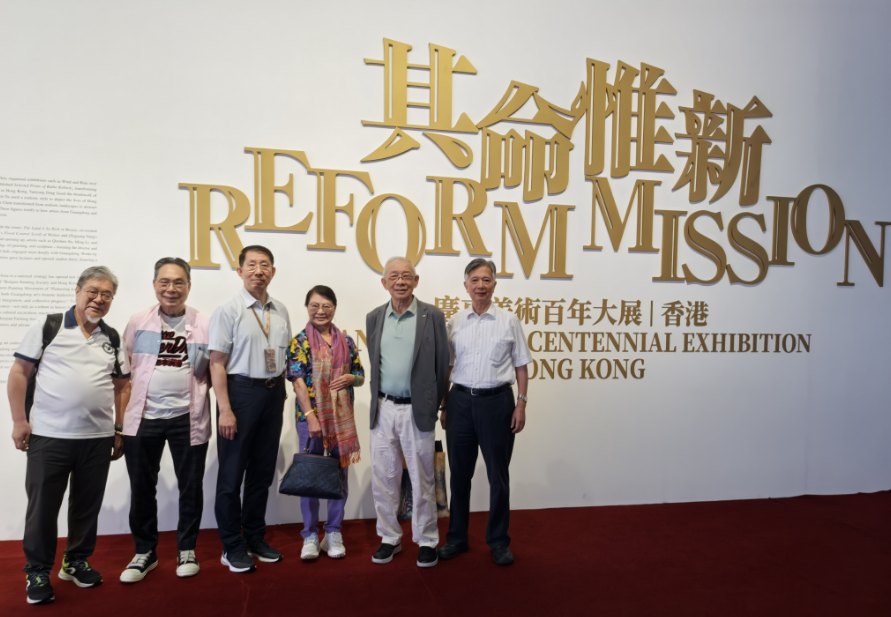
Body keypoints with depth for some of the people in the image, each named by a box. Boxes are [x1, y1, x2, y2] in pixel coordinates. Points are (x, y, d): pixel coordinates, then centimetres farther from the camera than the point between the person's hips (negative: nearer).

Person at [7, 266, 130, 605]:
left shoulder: (113, 339, 8)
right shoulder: (47, 326, -2)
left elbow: (121, 386, 13)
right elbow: (19, 373, -1)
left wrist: (120, 430, 9)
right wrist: (19, 421, -6)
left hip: (98, 439, 3)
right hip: (48, 436, -3)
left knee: (87, 506, 12)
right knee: (42, 507, 7)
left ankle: (76, 561, 31)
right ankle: (38, 571, 24)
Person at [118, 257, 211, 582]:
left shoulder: (204, 325, 1)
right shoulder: (138, 322, 5)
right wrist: (121, 413, 2)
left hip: (188, 418, -1)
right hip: (143, 417, 1)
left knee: (191, 486, 9)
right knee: (142, 487, 11)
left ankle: (187, 549, 27)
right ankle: (145, 552, 29)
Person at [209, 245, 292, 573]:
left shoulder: (280, 311, 9)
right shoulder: (229, 309, -7)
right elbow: (217, 363, -10)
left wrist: (281, 393, 8)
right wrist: (225, 410, -15)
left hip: (273, 392, 5)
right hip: (241, 389, -5)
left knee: (263, 471, 14)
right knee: (232, 472, 5)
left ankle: (255, 537, 29)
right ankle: (232, 546, 20)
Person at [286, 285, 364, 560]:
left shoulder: (346, 341, 6)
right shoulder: (299, 341, -3)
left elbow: (360, 376, 12)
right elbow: (298, 382, -10)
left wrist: (350, 378, -11)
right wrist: (311, 416, -16)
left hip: (342, 417, 3)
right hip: (310, 416, -3)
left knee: (339, 474, 10)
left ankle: (333, 533, 24)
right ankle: (310, 536, 21)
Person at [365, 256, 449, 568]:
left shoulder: (432, 316, -3)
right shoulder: (374, 318, 7)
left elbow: (442, 365, 1)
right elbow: (375, 364, 14)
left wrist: (432, 406, 5)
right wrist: (378, 403, 12)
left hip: (417, 410, -3)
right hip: (383, 409, 3)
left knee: (422, 480, 6)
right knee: (383, 478, 10)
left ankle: (426, 541, 22)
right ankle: (389, 538, 27)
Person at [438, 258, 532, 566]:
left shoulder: (509, 321, 1)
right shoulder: (454, 322, 6)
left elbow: (521, 366, 3)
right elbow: (446, 367, 10)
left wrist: (521, 404, -4)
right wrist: (444, 405, 7)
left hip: (497, 402, -2)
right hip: (461, 401, 2)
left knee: (498, 475, 7)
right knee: (459, 473, 11)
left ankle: (499, 541, 23)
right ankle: (456, 537, 27)